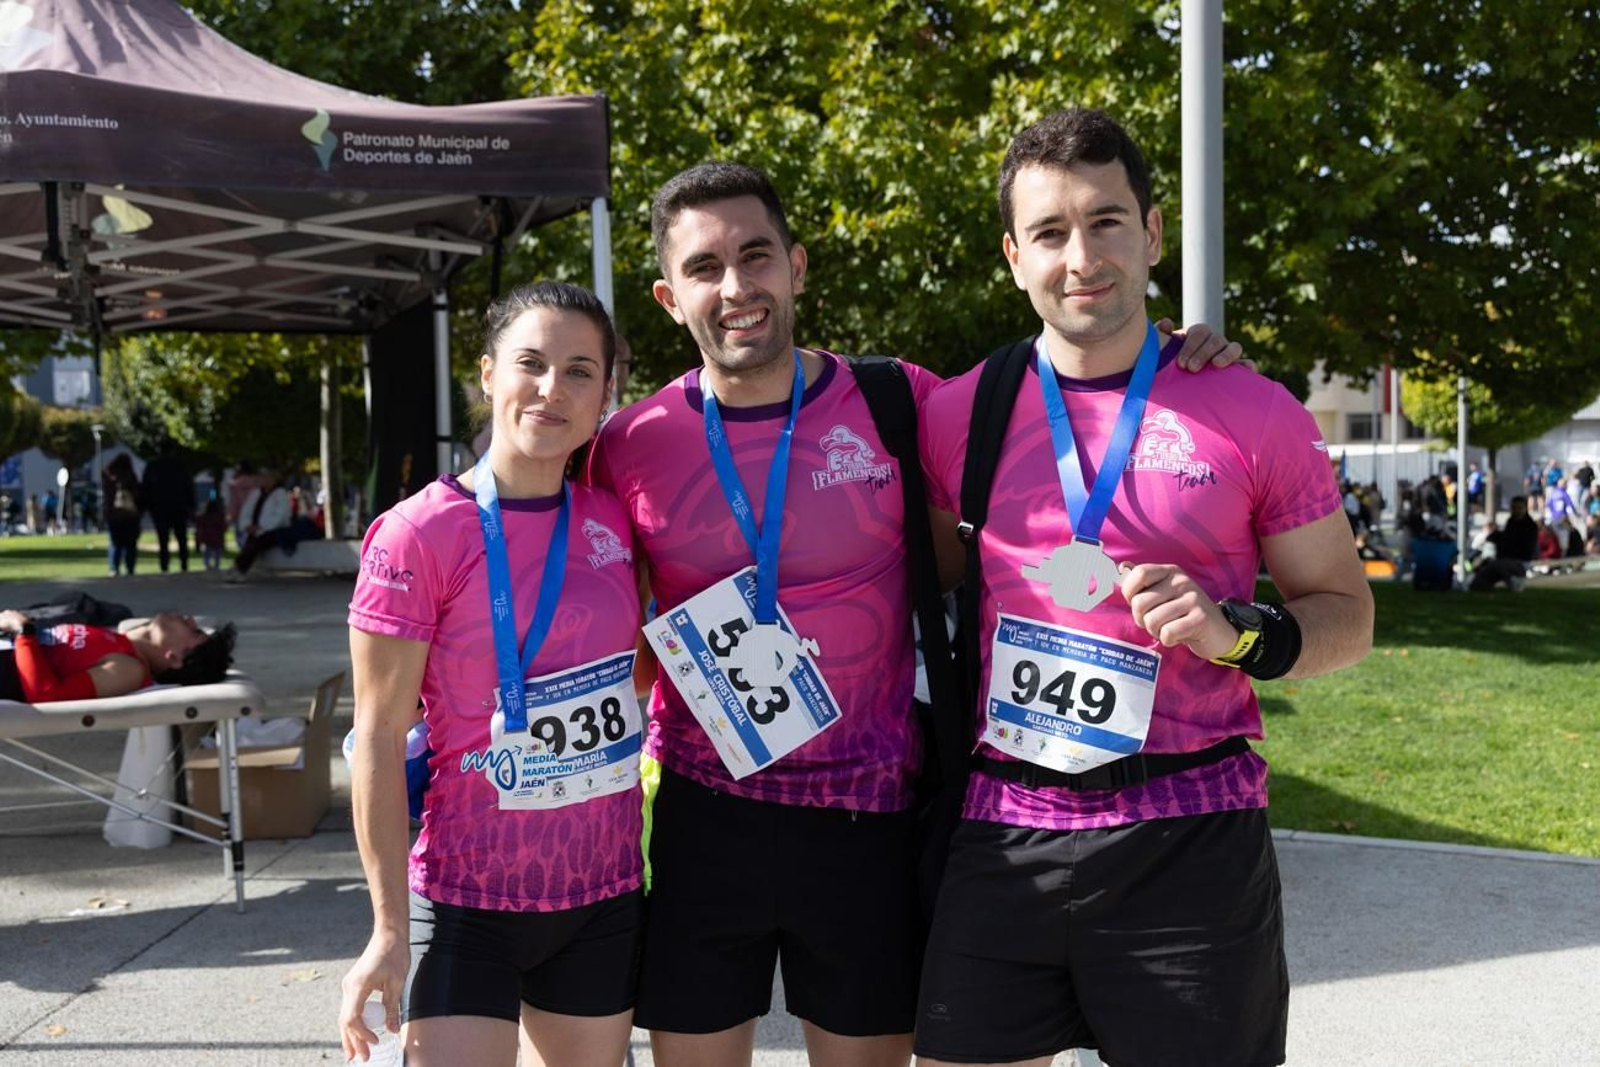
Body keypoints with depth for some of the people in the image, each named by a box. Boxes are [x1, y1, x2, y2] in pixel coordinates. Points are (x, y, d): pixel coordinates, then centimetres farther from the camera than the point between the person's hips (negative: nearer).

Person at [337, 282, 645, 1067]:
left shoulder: (614, 520, 1)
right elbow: (379, 739, -11)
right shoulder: (418, 535, -12)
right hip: (468, 902, -4)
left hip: (605, 897, 5)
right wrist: (391, 927, -11)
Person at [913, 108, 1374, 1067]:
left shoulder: (1255, 415, -1)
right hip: (1004, 834, 2)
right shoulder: (955, 416, 4)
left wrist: (1239, 633, -13)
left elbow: (1347, 613, 6)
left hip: (1194, 841, -1)